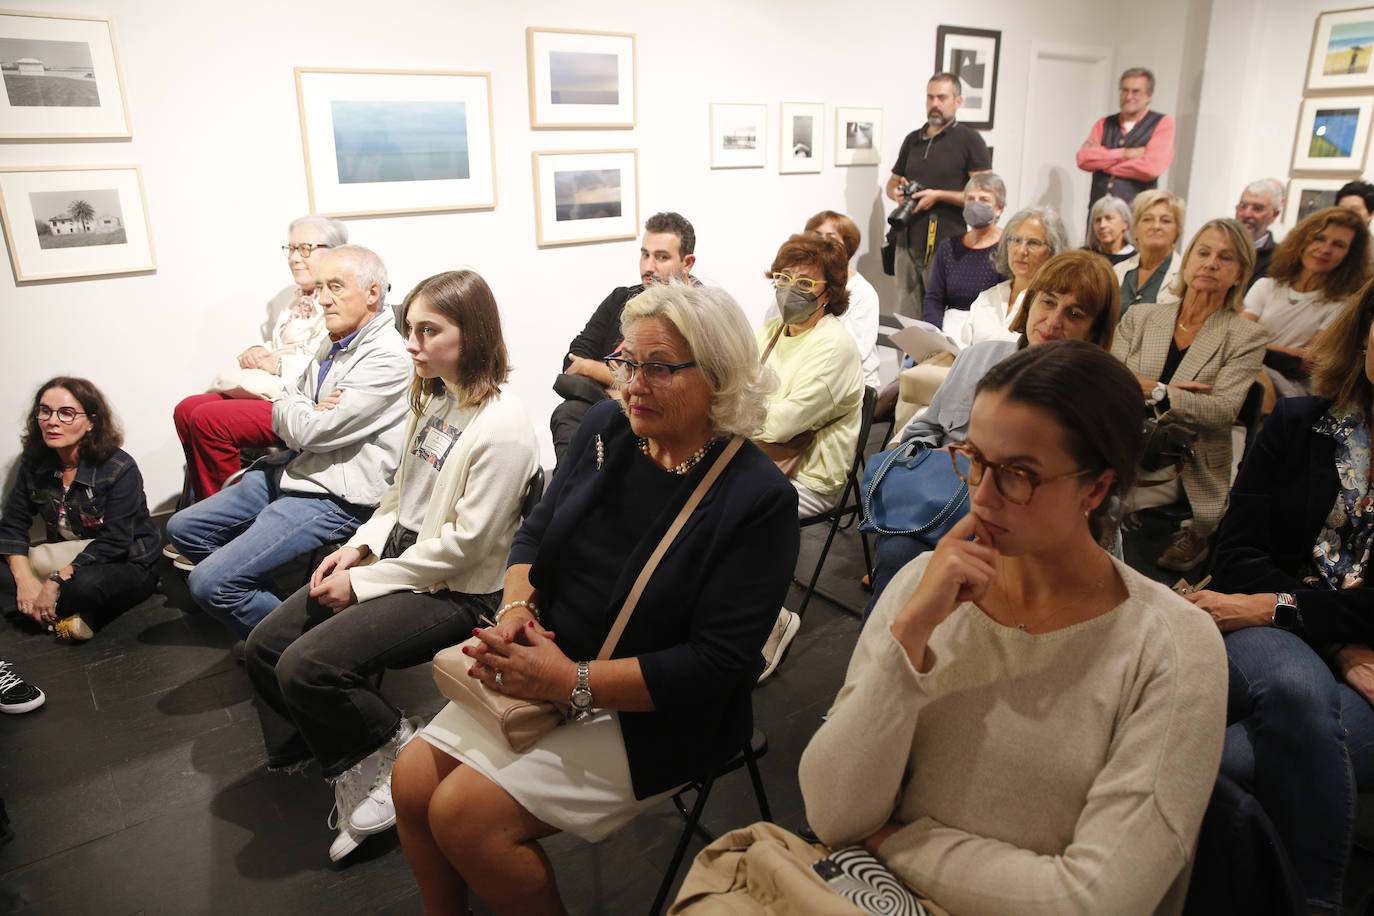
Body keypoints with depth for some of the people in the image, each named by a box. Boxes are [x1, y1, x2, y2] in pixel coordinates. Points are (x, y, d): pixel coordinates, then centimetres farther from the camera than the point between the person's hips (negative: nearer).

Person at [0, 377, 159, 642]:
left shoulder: (120, 469, -18)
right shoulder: (34, 462, 0)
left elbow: (114, 543, -22)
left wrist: (56, 582, -28)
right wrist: (25, 581, -16)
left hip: (125, 566, -6)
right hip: (61, 559, 7)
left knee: (86, 583, -39)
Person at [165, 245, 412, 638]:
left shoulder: (386, 358, -19)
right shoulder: (333, 345, 12)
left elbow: (309, 432, -21)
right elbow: (282, 410, 13)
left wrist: (307, 415, 1)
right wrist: (312, 412, -9)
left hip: (334, 498, -10)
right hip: (291, 472, 10)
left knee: (210, 582, -16)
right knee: (183, 528, 17)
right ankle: (266, 605, 22)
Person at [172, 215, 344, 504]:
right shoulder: (289, 297, 21)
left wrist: (280, 364, -13)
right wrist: (257, 351, 9)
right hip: (265, 391, 10)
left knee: (209, 419, -21)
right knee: (186, 410, -3)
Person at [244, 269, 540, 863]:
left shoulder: (502, 426, -21)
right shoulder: (434, 398, 7)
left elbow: (465, 542, -22)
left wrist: (363, 582, -15)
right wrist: (359, 548, 2)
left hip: (455, 592, -9)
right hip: (397, 560, 9)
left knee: (307, 667, -20)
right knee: (265, 645, 4)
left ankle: (395, 760, 5)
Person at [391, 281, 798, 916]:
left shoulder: (759, 499, -19)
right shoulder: (606, 429, -1)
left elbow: (715, 665, -21)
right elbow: (537, 530, 10)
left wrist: (568, 682, -24)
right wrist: (516, 609, -10)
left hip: (653, 715, -6)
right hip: (543, 666, 6)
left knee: (465, 815, -16)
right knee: (412, 780, -5)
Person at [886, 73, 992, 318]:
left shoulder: (969, 140, -1)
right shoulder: (912, 139, 17)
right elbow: (893, 182, 27)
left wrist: (938, 195, -14)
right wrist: (896, 191, 2)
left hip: (946, 245, -5)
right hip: (908, 243, 5)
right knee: (907, 318, 7)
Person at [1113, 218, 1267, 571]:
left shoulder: (1246, 337, 4)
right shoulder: (1139, 318, 11)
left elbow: (1223, 410, -10)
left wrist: (1155, 391, -18)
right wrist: (1176, 392, -12)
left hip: (1189, 473, -3)